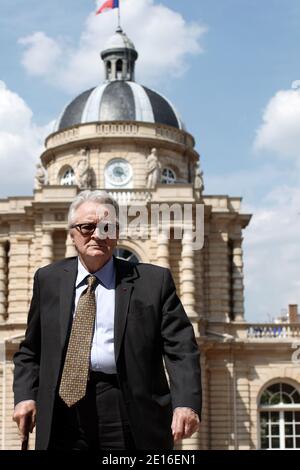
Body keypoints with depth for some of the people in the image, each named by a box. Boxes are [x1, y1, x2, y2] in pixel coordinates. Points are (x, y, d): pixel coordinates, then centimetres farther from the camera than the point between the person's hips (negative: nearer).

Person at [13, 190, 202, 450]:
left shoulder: (154, 280, 3)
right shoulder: (48, 279, 13)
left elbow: (181, 347, -4)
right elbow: (31, 349, 18)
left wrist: (186, 402, -18)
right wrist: (25, 395, 2)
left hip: (128, 413, -2)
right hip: (62, 408, 2)